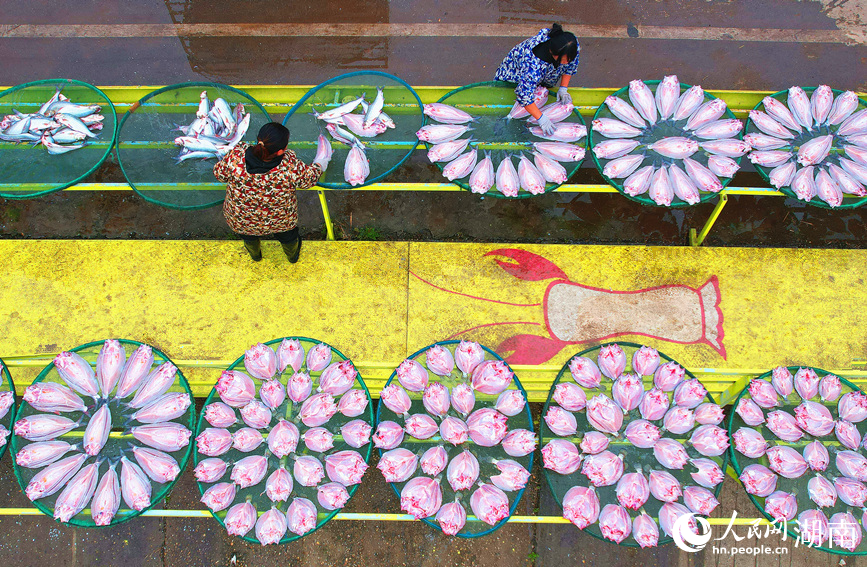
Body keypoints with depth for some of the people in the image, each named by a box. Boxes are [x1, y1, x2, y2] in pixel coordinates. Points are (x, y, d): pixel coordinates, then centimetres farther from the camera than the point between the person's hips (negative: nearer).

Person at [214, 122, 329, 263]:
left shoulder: (236, 156, -34)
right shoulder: (291, 165, -37)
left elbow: (219, 174, -12)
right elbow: (307, 179, -15)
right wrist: (319, 166, 8)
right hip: (280, 221, -1)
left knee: (248, 235, 38)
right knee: (288, 235, 35)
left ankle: (255, 254, 69)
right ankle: (293, 255, 66)